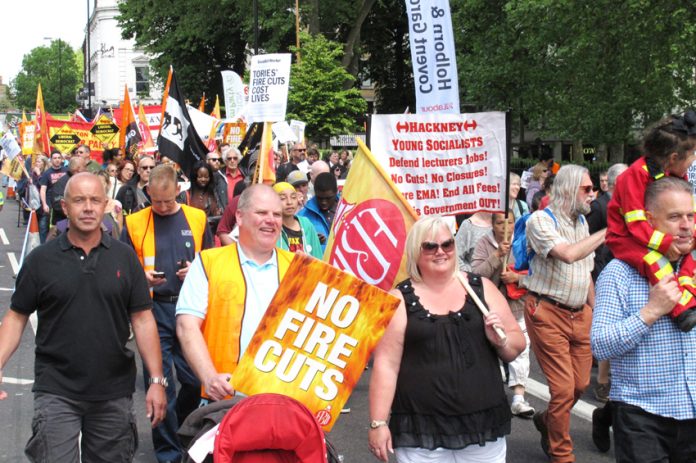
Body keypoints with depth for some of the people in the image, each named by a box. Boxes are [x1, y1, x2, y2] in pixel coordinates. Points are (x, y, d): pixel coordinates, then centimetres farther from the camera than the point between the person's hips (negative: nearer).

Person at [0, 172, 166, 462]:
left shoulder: (125, 257, 1)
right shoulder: (41, 259, -2)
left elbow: (142, 319, 2)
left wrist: (157, 380, -3)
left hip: (115, 392, 2)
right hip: (56, 391, -1)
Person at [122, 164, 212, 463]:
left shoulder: (197, 219, 4)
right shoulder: (135, 223, 1)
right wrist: (142, 278, -16)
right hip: (154, 310, -1)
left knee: (196, 378, 5)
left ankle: (181, 428, 35)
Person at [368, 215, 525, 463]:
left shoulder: (482, 287, 6)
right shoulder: (400, 299, -1)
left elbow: (517, 345, 11)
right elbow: (386, 364, -5)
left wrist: (501, 340, -10)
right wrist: (378, 423, -9)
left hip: (483, 424, 3)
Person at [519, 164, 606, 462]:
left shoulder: (582, 222, 14)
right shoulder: (541, 220, -11)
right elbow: (568, 254, -28)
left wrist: (595, 311, 16)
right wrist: (606, 232, -20)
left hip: (579, 314, 7)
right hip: (548, 312, -7)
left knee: (581, 383, 8)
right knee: (563, 388, -5)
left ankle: (547, 420, 37)